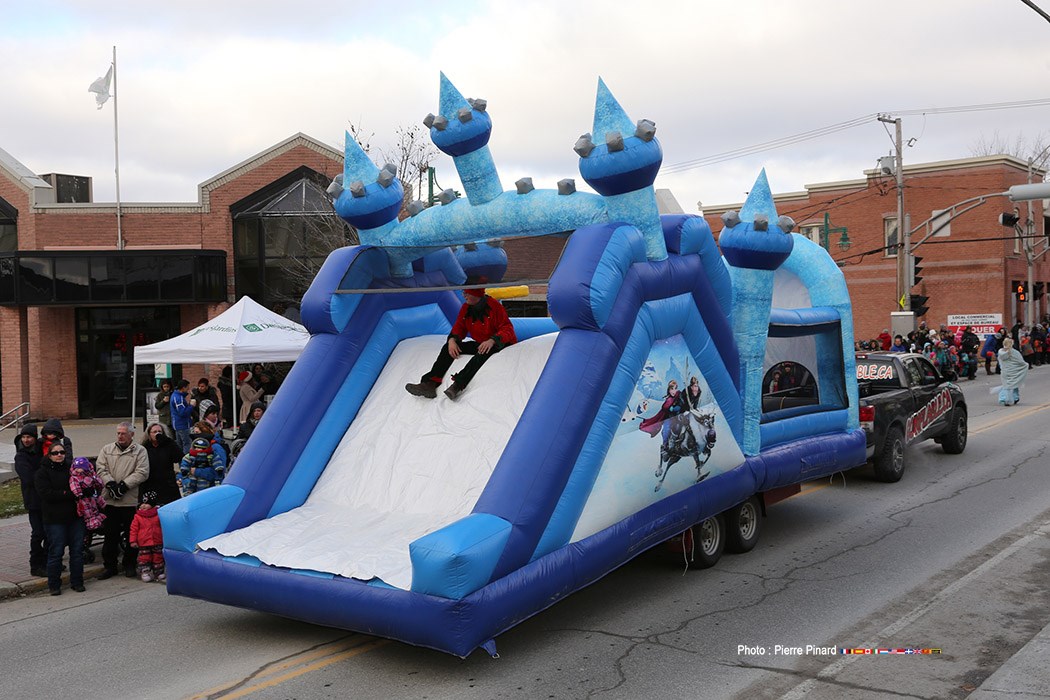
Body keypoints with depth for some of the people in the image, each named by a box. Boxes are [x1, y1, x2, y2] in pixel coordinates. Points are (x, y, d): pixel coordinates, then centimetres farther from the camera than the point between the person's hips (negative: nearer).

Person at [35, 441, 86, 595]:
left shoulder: (72, 468, 10)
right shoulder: (42, 473, -2)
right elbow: (47, 494, -14)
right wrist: (70, 493, -20)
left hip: (76, 516, 4)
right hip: (55, 518, -3)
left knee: (77, 550, 7)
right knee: (56, 552, 0)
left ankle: (77, 582, 18)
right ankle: (54, 585, 13)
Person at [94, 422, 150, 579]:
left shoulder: (140, 451, 2)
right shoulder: (107, 449, 12)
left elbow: (142, 472, -8)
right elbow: (101, 469, 2)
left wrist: (124, 485, -16)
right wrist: (111, 483, -14)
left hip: (131, 500, -2)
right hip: (110, 500, 2)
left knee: (131, 534, 5)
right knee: (110, 534, 8)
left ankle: (129, 565, 18)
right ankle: (110, 566, 18)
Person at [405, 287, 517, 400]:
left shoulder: (494, 306, -17)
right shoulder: (466, 308, 3)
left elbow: (507, 330, -20)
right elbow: (459, 328, 9)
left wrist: (492, 340, -37)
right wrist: (452, 340, -13)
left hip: (497, 344, -7)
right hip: (478, 344, 7)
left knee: (483, 353, -40)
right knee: (448, 347, -8)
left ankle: (457, 385, -52)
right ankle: (430, 384, -22)